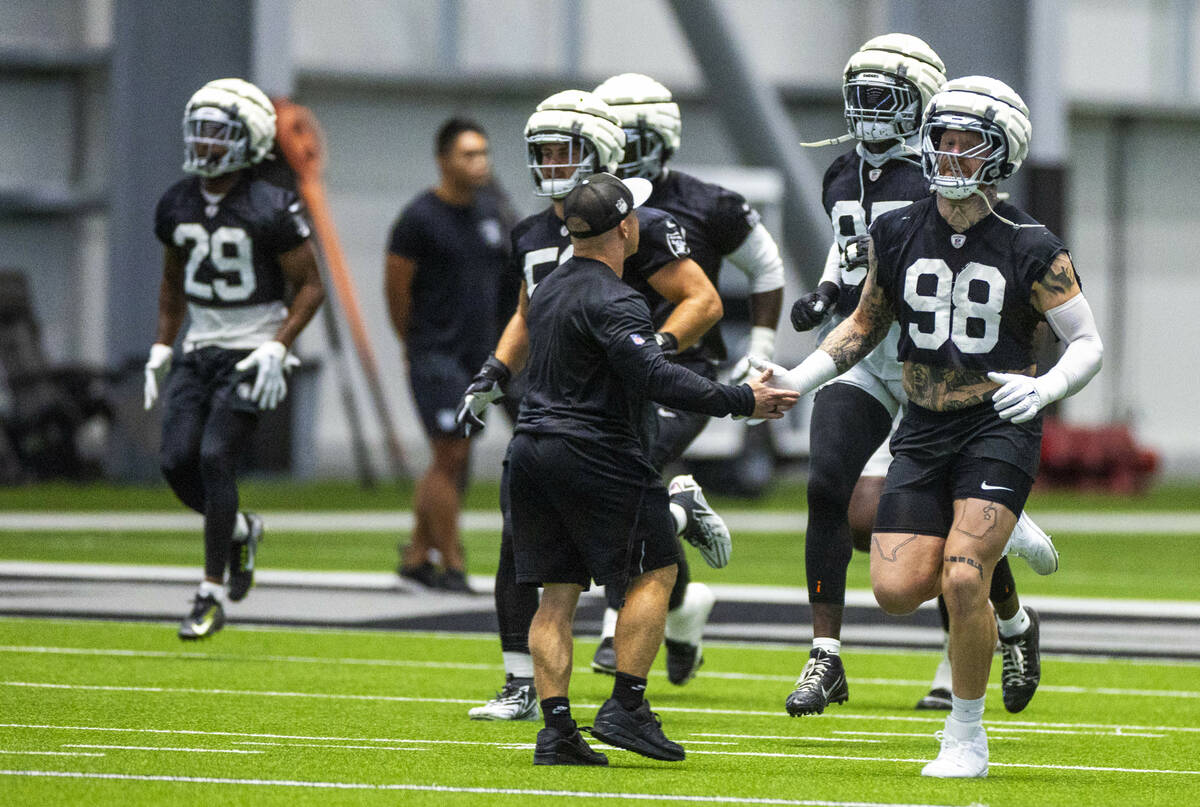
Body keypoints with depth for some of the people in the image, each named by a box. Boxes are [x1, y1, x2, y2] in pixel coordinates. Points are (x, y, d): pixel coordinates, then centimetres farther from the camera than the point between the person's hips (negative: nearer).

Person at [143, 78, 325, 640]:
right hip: (199, 350, 6)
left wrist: (277, 347, -18)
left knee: (215, 458, -15)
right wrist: (162, 347, 11)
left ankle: (212, 595, -7)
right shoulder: (177, 204, 4)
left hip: (250, 355, -6)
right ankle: (239, 531, 24)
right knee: (177, 460, -6)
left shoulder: (271, 210, -14)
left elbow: (310, 287, -8)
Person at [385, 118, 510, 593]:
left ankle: (417, 555, 19)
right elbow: (396, 289, -6)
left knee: (454, 461, 9)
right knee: (450, 455, -9)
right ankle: (451, 565, -2)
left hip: (479, 355, 7)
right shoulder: (419, 219, -12)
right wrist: (418, 345, 5)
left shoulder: (489, 209, 9)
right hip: (436, 355, -7)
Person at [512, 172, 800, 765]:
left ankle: (556, 729, 1)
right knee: (654, 572, 3)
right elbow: (655, 377, -26)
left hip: (532, 450, 8)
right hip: (594, 457, -8)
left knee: (557, 593, 7)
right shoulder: (613, 303, -15)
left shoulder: (548, 292, 14)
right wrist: (742, 400, -23)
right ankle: (626, 707, -4)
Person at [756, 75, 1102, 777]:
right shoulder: (898, 235, 4)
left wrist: (1046, 387, -25)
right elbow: (866, 326, 17)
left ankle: (967, 736, 0)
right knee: (898, 589, -10)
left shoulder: (1031, 249, -8)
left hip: (1001, 427, -4)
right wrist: (799, 380, 5)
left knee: (963, 581, -18)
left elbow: (1089, 343, -4)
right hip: (925, 430, 4)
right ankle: (987, 556, 24)